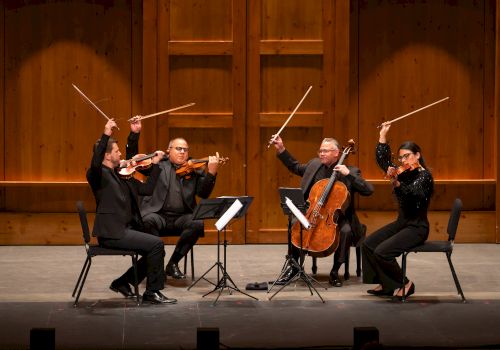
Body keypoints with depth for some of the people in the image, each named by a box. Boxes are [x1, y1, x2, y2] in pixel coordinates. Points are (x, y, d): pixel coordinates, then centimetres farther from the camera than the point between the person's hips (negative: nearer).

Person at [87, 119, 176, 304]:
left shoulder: (122, 176, 18)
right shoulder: (98, 175, -6)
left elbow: (146, 188, 17)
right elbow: (95, 163, -30)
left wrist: (155, 164, 13)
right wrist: (106, 135, -38)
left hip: (125, 229, 9)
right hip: (111, 232, -9)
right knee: (156, 244, -17)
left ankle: (122, 282, 13)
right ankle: (152, 292, -7)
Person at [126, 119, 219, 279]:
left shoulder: (194, 170, 15)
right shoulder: (158, 164, 13)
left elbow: (203, 193, 4)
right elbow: (132, 158, 12)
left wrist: (211, 173, -12)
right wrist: (135, 134, 1)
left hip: (182, 217, 2)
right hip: (158, 214, -2)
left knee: (198, 224, -29)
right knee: (148, 221, -35)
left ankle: (173, 263, -12)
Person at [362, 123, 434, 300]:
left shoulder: (424, 176, -16)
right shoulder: (404, 173, 7)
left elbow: (409, 194, -33)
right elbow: (382, 160, 13)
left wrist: (395, 182, -51)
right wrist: (383, 136, 8)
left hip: (416, 227, -9)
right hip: (401, 223, 9)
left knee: (382, 252, -21)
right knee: (368, 244, 3)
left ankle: (405, 284, -2)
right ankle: (386, 284, 10)